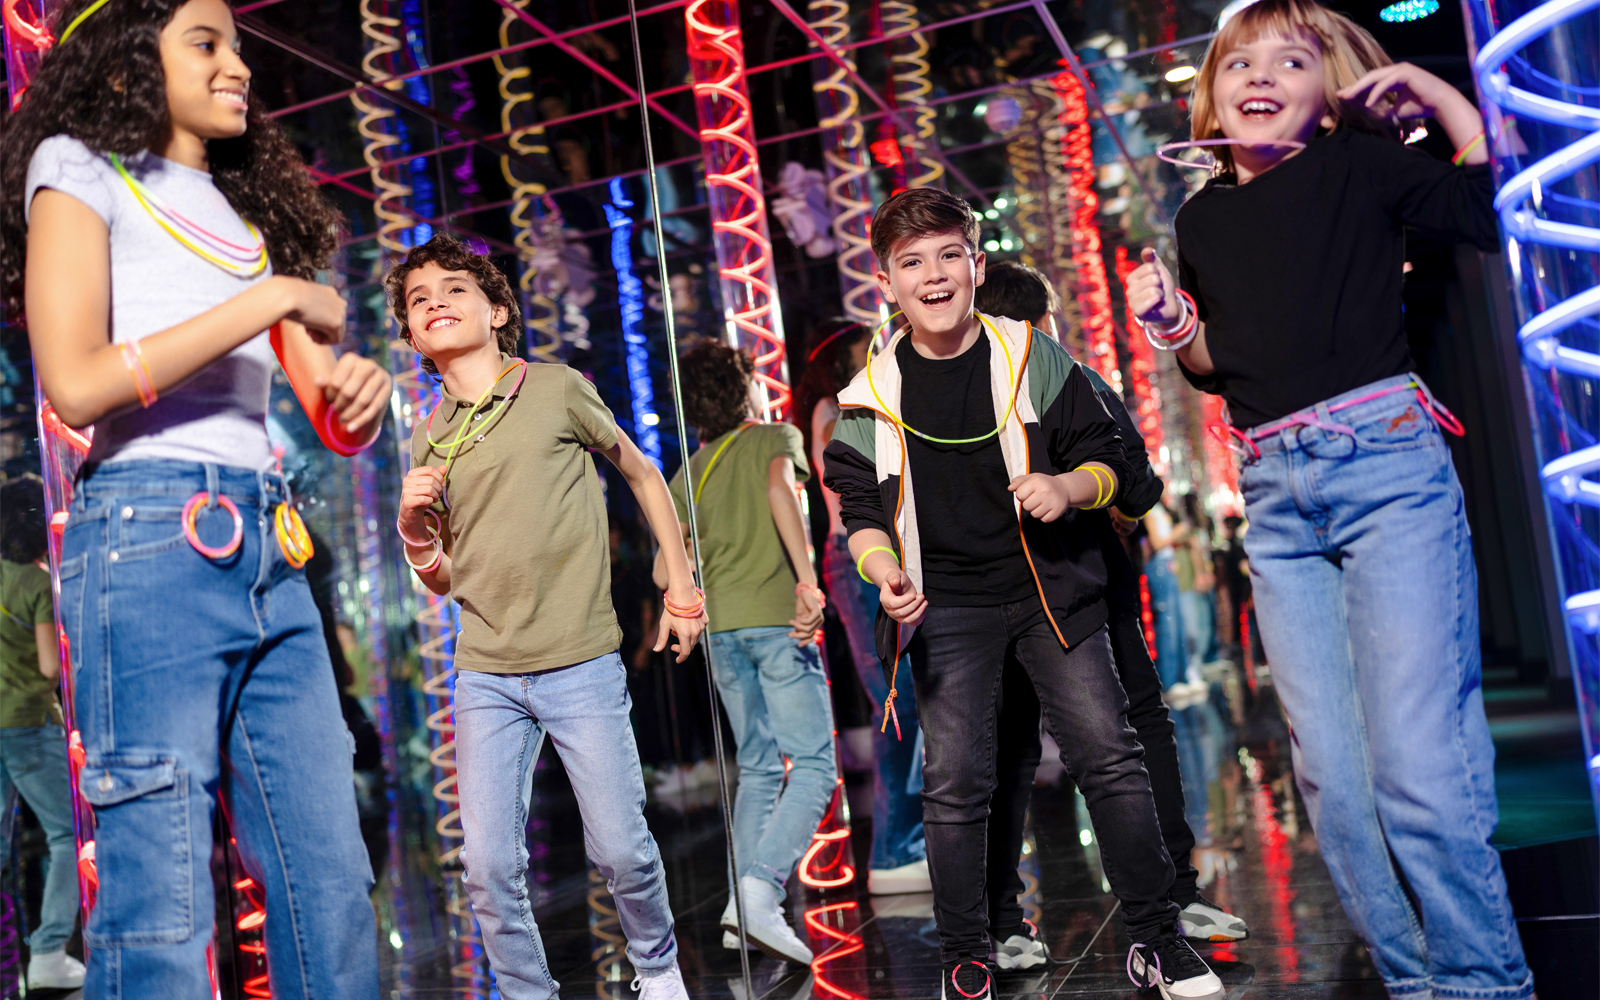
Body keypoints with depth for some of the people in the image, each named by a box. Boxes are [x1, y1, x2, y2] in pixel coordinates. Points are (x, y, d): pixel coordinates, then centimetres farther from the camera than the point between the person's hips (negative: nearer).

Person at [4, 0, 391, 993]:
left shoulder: (250, 215, 25)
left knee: (333, 884, 4)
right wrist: (267, 302, -9)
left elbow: (333, 420, 19)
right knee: (162, 909, -7)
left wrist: (359, 390, -5)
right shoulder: (81, 167, 7)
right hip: (153, 534, -6)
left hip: (268, 547, 7)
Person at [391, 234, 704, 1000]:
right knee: (489, 866, 0)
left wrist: (681, 589, 8)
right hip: (485, 676, 3)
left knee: (619, 849, 1)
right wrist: (414, 528, -9)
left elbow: (643, 476, 11)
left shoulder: (556, 390, -2)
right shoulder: (428, 439, 9)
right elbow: (442, 581, 13)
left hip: (581, 665, -3)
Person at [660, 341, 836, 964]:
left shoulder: (687, 476, 18)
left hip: (719, 627, 6)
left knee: (759, 768, 14)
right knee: (814, 767, -4)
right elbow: (780, 488, -18)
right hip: (776, 619, -6)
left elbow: (664, 572, 10)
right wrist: (807, 581, -24)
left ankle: (742, 910, 6)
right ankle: (760, 890, -21)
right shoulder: (775, 438, 5)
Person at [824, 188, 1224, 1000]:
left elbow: (1108, 463, 5)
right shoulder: (871, 397, 1)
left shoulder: (1036, 359, 0)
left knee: (1109, 756, -3)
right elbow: (863, 512, 6)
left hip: (1051, 591, 0)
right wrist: (883, 569, -14)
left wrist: (1067, 487, -17)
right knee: (954, 783, -2)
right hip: (946, 607, 0)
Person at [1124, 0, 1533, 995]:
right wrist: (1173, 324, 4)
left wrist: (1435, 92, -4)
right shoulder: (1202, 221, 16)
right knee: (1331, 774, 5)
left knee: (1415, 762, -10)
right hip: (1276, 494, 5)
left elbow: (1499, 210, -7)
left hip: (1386, 463, -5)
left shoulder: (1361, 165, 3)